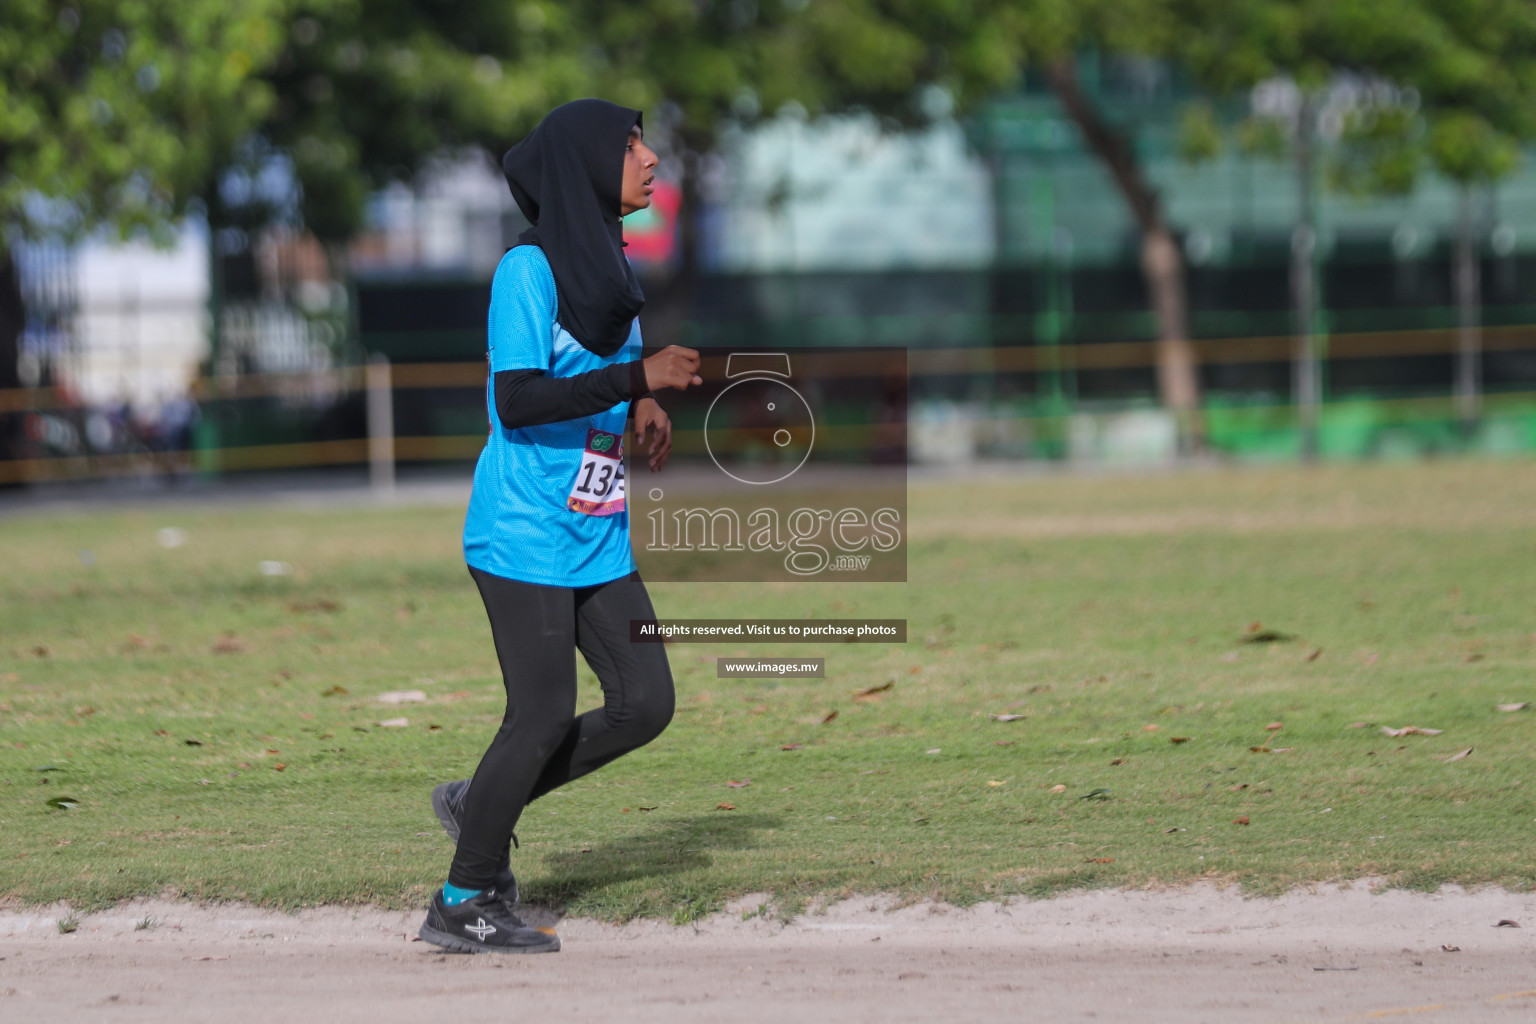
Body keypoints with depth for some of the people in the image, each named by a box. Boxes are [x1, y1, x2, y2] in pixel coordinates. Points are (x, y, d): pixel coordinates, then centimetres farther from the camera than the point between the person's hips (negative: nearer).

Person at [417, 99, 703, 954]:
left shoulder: (612, 261, 12)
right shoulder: (529, 268, -14)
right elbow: (518, 400, -23)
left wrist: (646, 408, 5)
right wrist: (639, 378, -27)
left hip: (599, 538, 8)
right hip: (525, 536, -8)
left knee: (647, 702, 5)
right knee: (544, 716, -6)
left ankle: (482, 804, 20)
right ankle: (464, 905, 7)